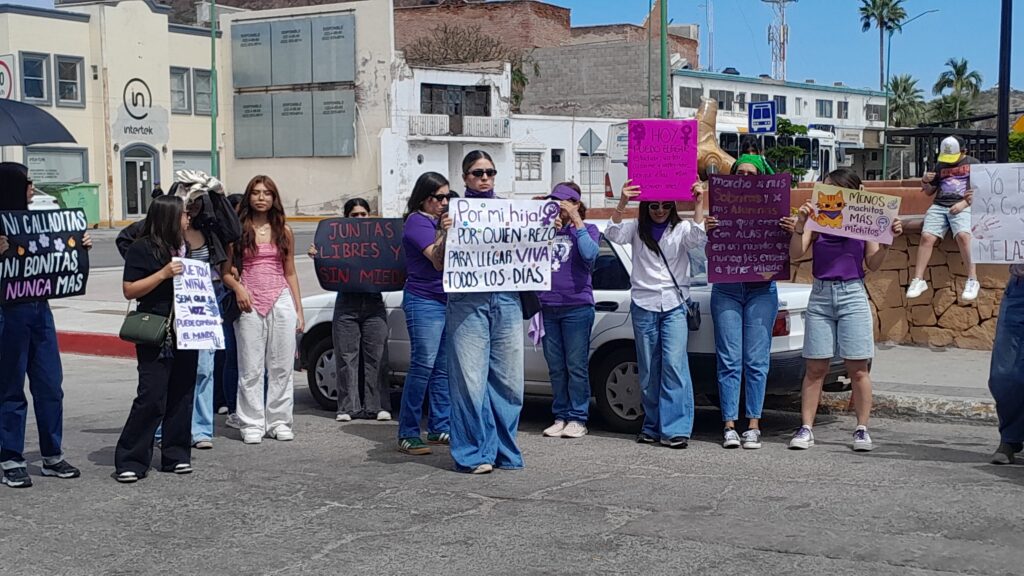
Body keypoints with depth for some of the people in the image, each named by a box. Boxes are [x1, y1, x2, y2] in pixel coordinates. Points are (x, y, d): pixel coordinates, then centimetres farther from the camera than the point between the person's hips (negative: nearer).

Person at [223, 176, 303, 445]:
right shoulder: (238, 230, 3)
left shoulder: (284, 232, 11)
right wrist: (238, 287, -16)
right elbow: (225, 271, 4)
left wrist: (299, 310, 10)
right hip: (249, 302, -2)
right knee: (250, 368, 0)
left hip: (281, 301, 2)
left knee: (281, 366, 3)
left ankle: (279, 421, 12)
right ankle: (252, 424, 6)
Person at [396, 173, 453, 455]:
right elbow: (438, 261, -17)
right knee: (422, 366, -11)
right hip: (424, 302, -8)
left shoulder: (440, 220, 17)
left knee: (443, 368, 7)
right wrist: (444, 233, -32)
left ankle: (440, 428, 12)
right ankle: (408, 435, -8)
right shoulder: (417, 222, -8)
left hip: (447, 301, 8)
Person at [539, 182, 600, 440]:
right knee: (556, 367, 7)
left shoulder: (587, 229, 4)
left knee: (576, 366, -3)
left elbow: (590, 255, -16)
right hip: (548, 307, 4)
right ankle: (560, 416, 14)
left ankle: (577, 418, 3)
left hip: (576, 307, -4)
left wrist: (577, 221, -11)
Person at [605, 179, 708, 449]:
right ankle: (653, 426, 15)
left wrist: (698, 204, -23)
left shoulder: (681, 229, 6)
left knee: (674, 363, -13)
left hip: (675, 304, -2)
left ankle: (675, 429, -14)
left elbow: (698, 239, -14)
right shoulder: (637, 228, 8)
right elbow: (613, 234, -10)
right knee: (648, 369, 6)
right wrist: (622, 203, -25)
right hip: (644, 304, 2)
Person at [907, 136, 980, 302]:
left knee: (963, 235, -31)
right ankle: (918, 279, -18)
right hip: (939, 206, 4)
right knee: (927, 237, -19)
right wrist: (925, 181, 4)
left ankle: (972, 281, -30)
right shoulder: (940, 166, 22)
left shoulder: (973, 163, 10)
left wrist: (964, 203, -13)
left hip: (963, 206, -4)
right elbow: (929, 192, 27)